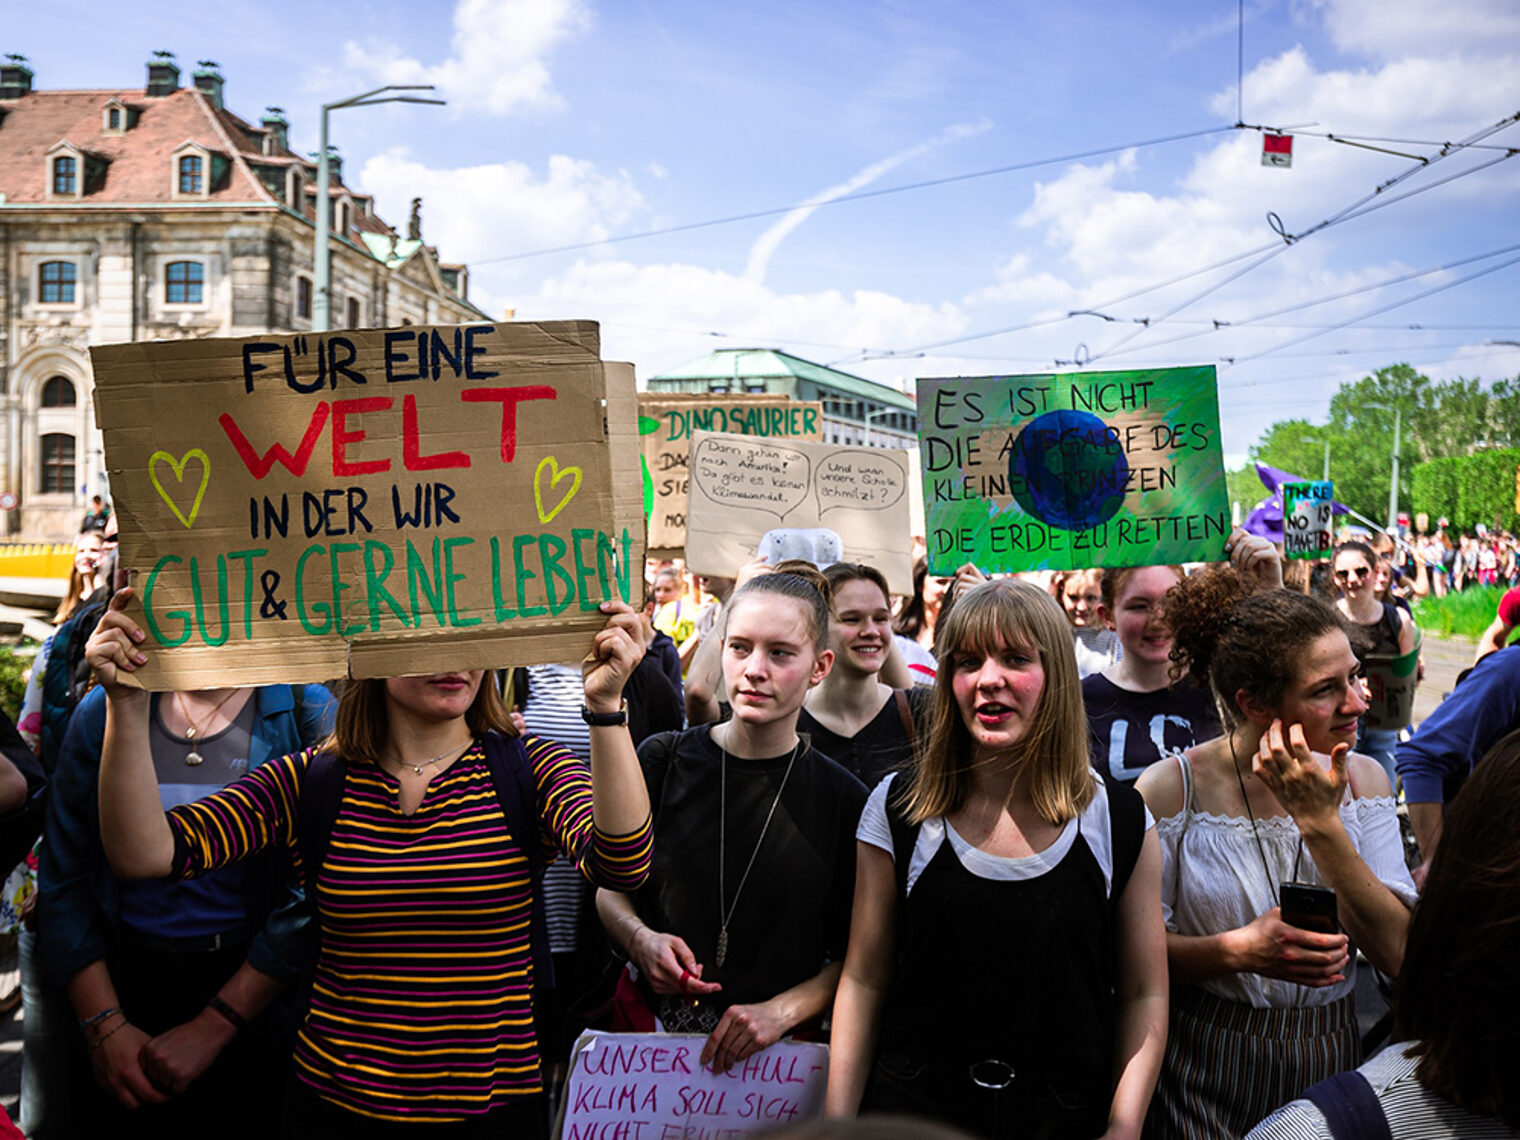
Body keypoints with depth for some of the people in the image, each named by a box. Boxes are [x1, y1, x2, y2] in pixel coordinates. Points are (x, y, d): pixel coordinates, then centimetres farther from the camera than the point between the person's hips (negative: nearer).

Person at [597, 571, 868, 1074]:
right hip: (649, 1026, 1)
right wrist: (640, 938, -13)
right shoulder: (661, 761, -5)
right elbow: (610, 887, 6)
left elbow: (853, 955, -3)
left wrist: (782, 1010, -16)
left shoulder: (844, 800, -8)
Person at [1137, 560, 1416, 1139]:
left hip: (1327, 1066, 3)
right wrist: (1239, 950, -25)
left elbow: (1398, 952, -11)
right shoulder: (1170, 788, -14)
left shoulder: (1361, 779, -3)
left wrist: (1321, 824, -21)